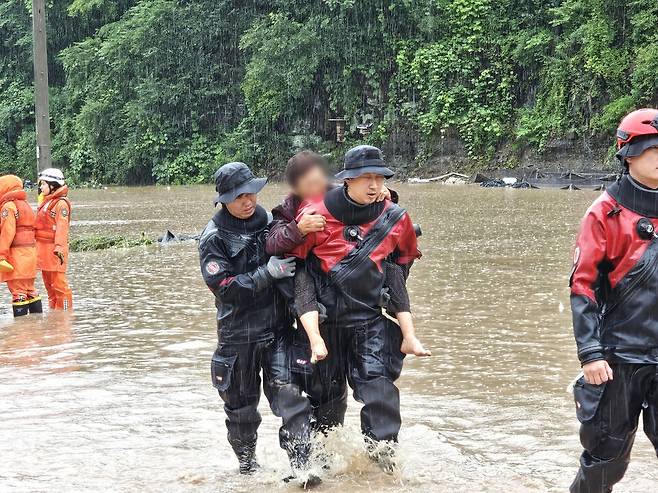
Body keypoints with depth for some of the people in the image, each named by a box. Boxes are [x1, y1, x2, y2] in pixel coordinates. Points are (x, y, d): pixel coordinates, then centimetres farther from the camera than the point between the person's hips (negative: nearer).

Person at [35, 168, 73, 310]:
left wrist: (59, 247, -30)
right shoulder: (45, 201, 18)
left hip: (54, 249, -10)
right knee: (49, 284, 15)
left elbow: (62, 227, -21)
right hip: (44, 249, 10)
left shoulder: (61, 203, -11)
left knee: (59, 284, -7)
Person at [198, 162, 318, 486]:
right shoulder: (214, 238, -7)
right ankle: (247, 465, 29)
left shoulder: (270, 223, 5)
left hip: (277, 328, 2)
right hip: (238, 334, -2)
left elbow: (293, 266, 20)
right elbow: (224, 287, -16)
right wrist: (267, 273, -22)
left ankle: (300, 464, -14)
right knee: (241, 404, 10)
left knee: (288, 393, -14)